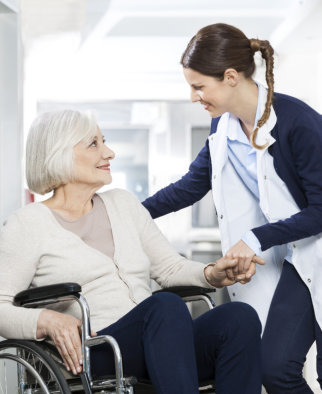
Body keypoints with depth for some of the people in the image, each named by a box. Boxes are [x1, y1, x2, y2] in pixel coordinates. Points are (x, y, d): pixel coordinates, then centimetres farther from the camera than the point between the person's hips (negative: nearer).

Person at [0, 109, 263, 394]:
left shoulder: (124, 204, 22)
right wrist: (47, 320, -21)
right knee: (167, 306, -36)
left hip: (160, 343, 6)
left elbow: (170, 268, 23)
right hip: (92, 354, -6)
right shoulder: (28, 224, 4)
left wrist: (212, 274, 2)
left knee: (240, 316, -24)